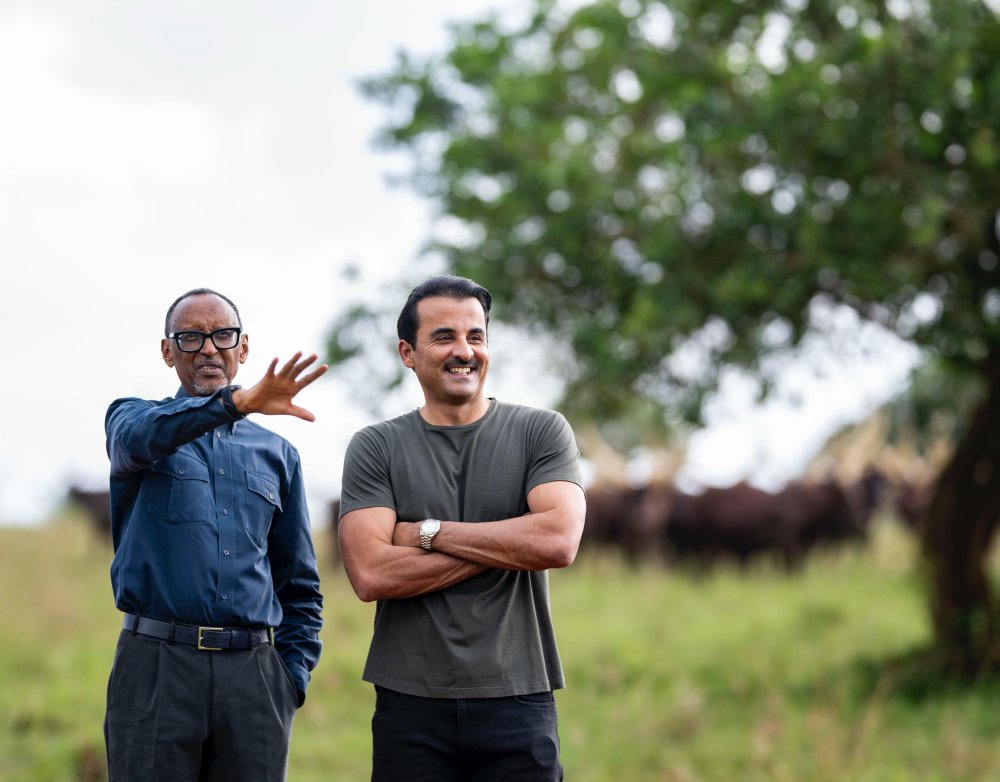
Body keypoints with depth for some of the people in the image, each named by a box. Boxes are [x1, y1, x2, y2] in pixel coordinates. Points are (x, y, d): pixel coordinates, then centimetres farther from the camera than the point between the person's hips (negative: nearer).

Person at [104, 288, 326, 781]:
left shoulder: (277, 454, 16)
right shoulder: (133, 419, 8)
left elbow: (300, 583, 19)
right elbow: (143, 436, -20)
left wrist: (293, 679, 6)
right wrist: (238, 402, -35)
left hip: (254, 668, 3)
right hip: (157, 665, -3)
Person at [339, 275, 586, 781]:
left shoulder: (541, 431, 5)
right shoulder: (375, 448, 4)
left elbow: (559, 541, -12)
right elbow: (371, 574, -9)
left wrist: (429, 532, -8)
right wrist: (505, 546, -9)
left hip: (517, 700, 0)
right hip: (411, 703, 0)